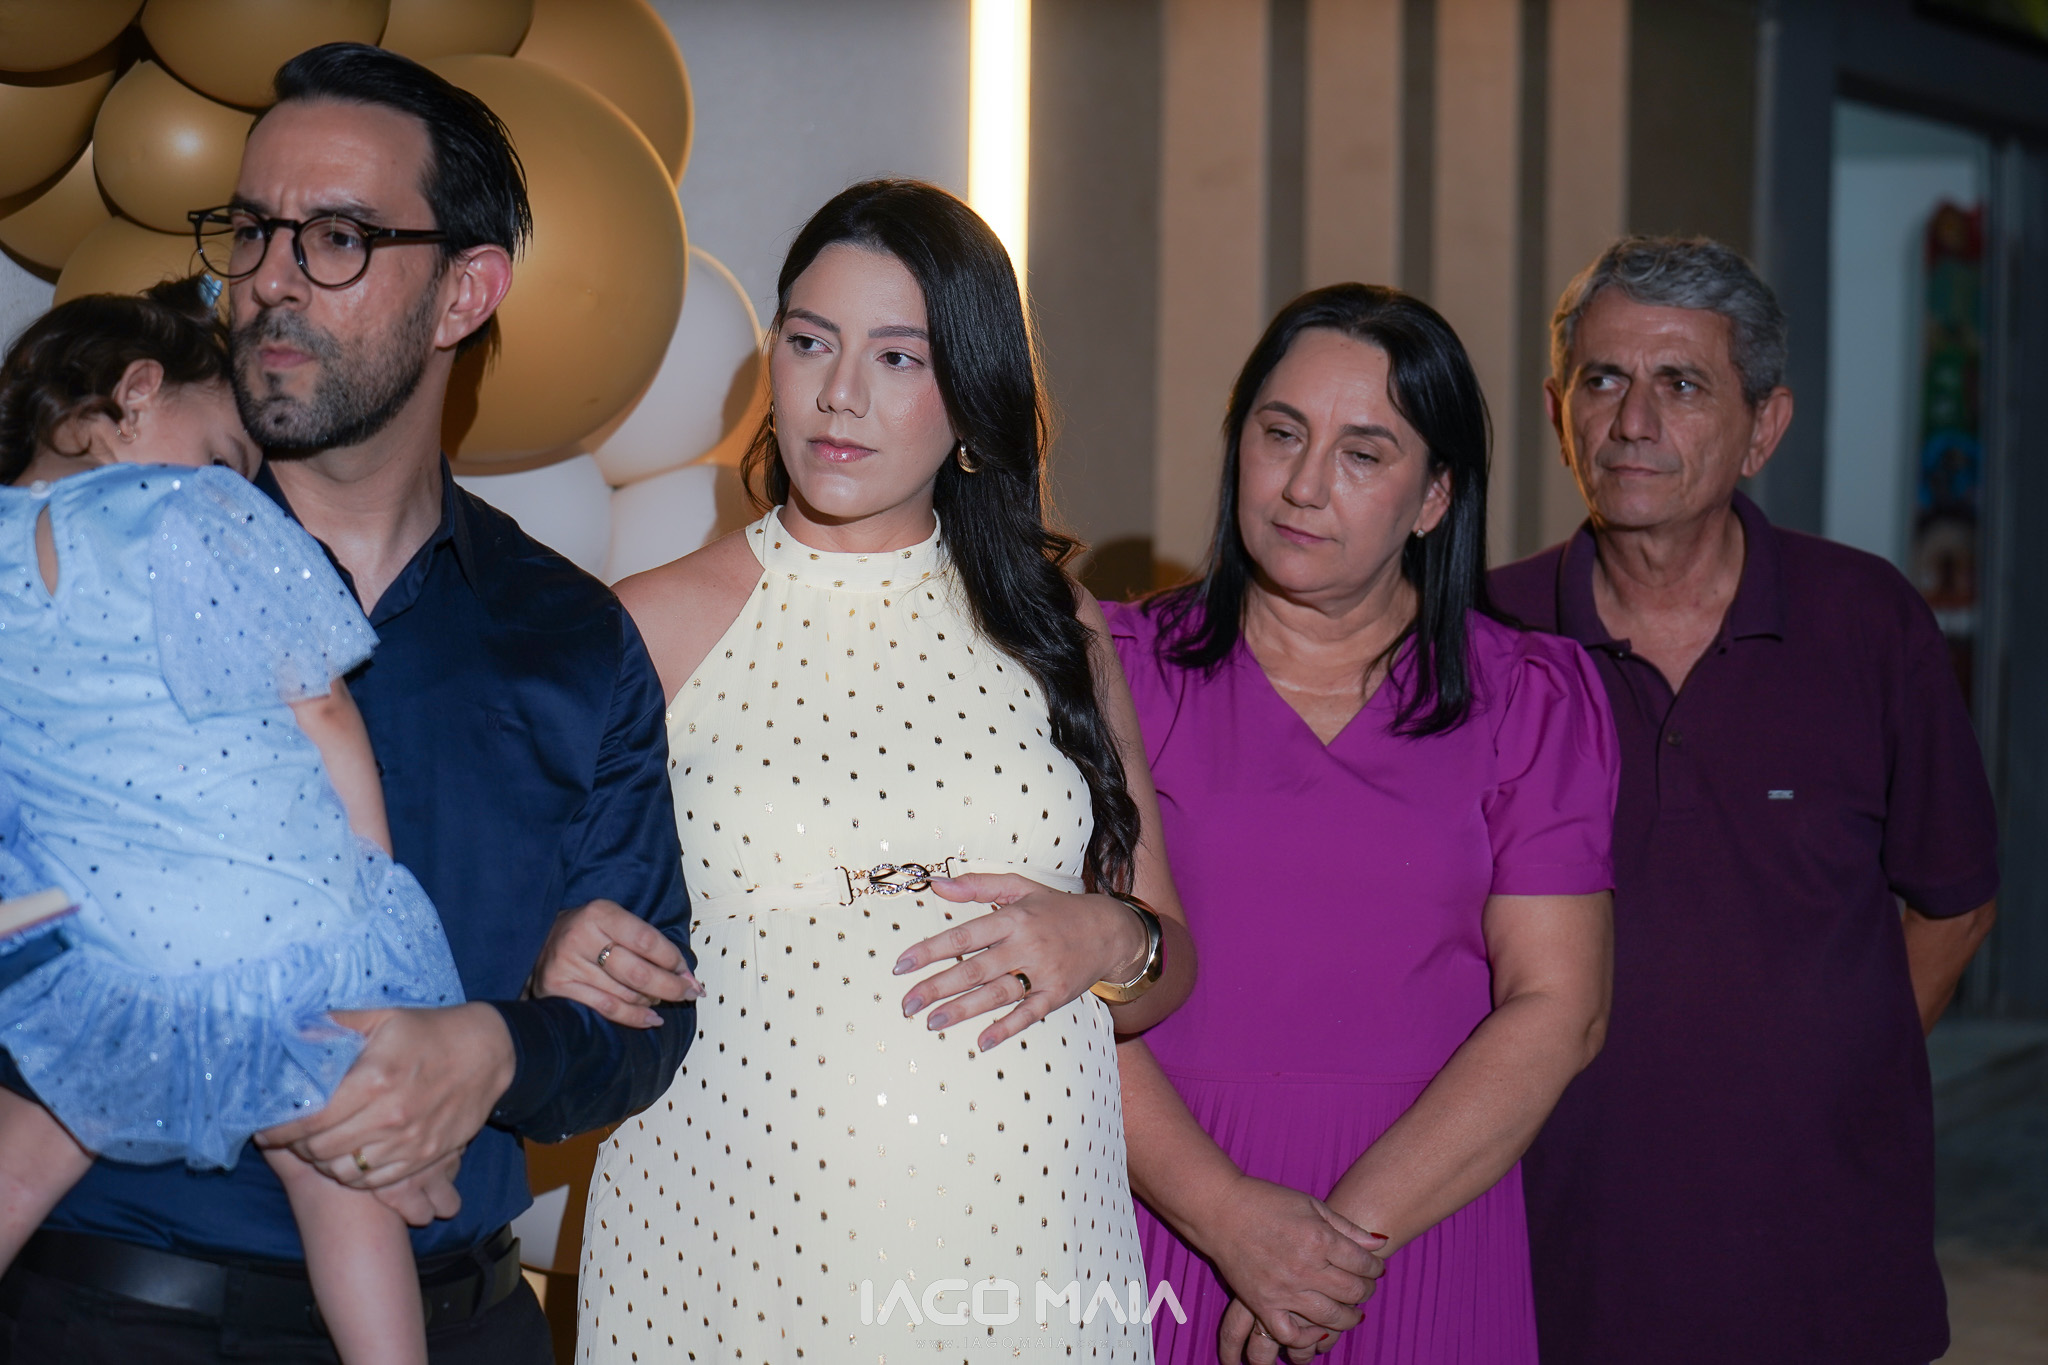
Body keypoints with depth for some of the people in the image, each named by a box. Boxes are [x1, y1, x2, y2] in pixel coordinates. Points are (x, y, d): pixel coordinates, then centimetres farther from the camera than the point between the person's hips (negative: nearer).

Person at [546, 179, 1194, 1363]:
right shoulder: (653, 629, 0)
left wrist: (1108, 942, -7)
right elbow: (550, 960, 3)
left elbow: (1168, 972, 14)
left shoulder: (1055, 625, 8)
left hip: (1022, 1258, 2)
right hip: (728, 1256, -2)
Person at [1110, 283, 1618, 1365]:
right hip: (1161, 1219, 0)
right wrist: (1227, 1211, -18)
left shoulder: (1533, 699, 3)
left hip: (1428, 1224, 0)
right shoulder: (1120, 668, 2)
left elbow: (1555, 1009, -4)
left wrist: (1356, 1228, -14)